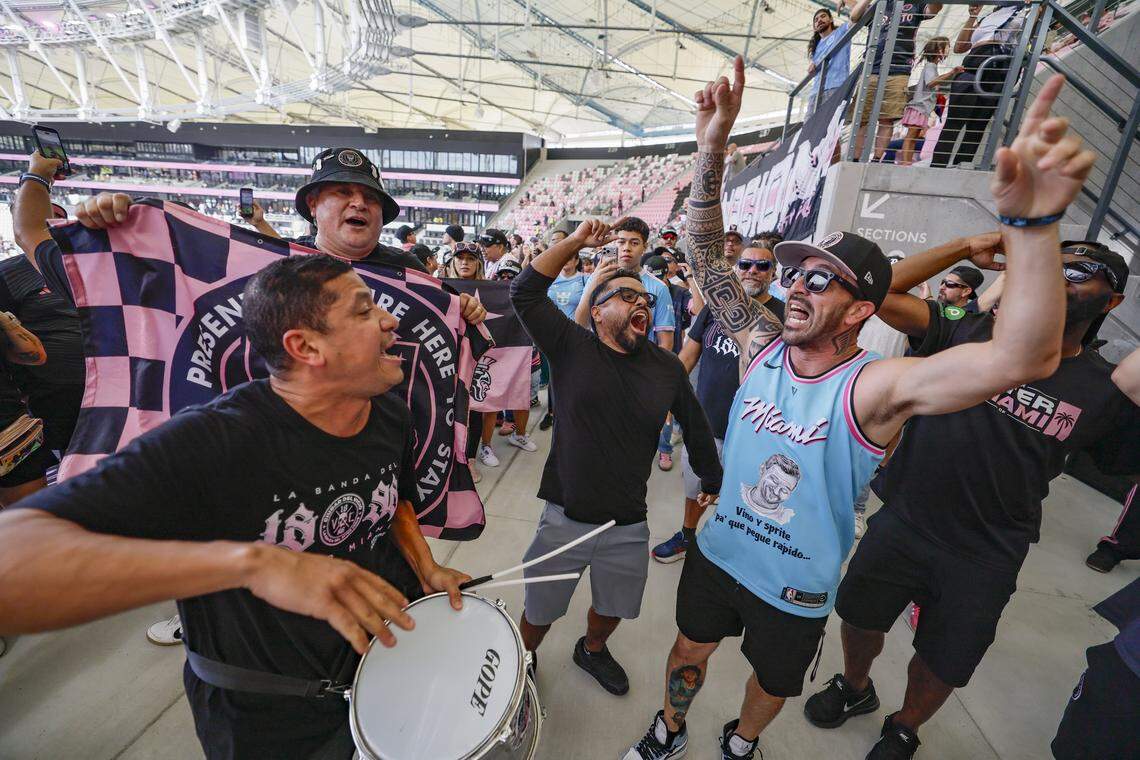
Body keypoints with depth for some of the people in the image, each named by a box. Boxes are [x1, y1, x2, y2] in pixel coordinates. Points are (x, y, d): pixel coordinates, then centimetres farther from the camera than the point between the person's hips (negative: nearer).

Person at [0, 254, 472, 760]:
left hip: (391, 640, 6)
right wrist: (252, 560, -51)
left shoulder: (391, 416, -9)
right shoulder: (210, 443, -30)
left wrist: (429, 570, -6)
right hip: (270, 717, -5)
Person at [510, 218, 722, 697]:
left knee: (612, 608, 25)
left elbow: (696, 427, 9)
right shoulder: (572, 347, -8)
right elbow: (525, 293, -14)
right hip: (564, 519, -2)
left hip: (629, 527, 3)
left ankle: (592, 650, 58)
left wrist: (713, 481, 18)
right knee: (539, 614, 16)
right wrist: (576, 242, -14)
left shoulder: (667, 366, -2)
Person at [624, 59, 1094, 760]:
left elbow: (1025, 359, -39)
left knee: (774, 684, 26)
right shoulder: (764, 347, -14)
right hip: (718, 550, 3)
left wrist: (1031, 220, -52)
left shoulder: (875, 386, -25)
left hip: (797, 588, -2)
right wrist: (712, 151, -27)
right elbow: (707, 257, -16)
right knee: (690, 650, 26)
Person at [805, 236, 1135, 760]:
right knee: (859, 618, 18)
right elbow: (882, 291, -14)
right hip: (901, 525, 0)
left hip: (985, 560, 1)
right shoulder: (969, 333, -7)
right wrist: (967, 248, -16)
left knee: (940, 666, 19)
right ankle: (855, 687, 51)